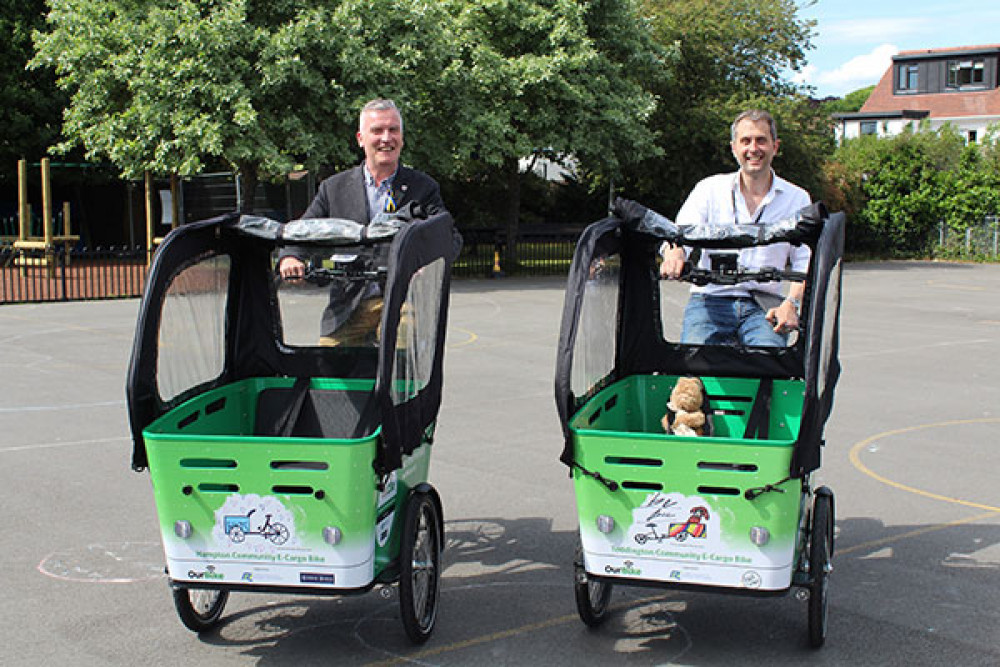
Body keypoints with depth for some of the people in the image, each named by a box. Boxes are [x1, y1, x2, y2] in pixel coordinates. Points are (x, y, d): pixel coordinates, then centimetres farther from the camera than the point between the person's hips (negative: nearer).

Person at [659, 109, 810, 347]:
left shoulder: (797, 199, 12)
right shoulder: (709, 189, 11)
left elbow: (805, 262, 7)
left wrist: (792, 304, -12)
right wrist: (674, 253, -28)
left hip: (763, 305, 0)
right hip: (710, 299, 0)